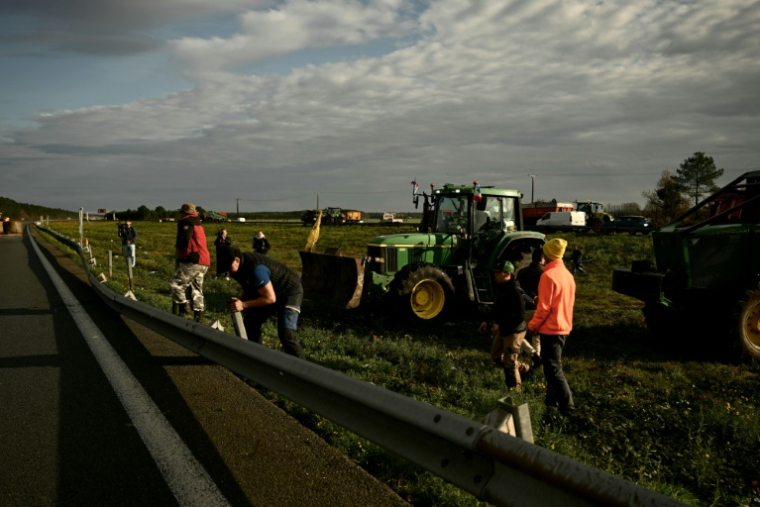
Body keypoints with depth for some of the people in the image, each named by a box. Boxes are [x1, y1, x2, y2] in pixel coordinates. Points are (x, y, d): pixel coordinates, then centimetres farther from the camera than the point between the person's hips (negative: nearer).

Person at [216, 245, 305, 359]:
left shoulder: (255, 269, -36)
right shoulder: (240, 265, -8)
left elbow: (270, 298, -30)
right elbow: (249, 287, 8)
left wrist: (243, 305, -28)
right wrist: (239, 300, -12)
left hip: (290, 291, -9)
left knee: (286, 334, -21)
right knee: (250, 322, 10)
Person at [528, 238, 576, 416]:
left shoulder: (548, 275, -19)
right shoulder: (567, 274, 8)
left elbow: (544, 307, -19)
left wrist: (532, 325, -7)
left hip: (550, 328, -9)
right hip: (563, 327, 9)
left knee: (553, 369, -4)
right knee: (553, 366, 18)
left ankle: (567, 406, -5)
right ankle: (552, 401, 24)